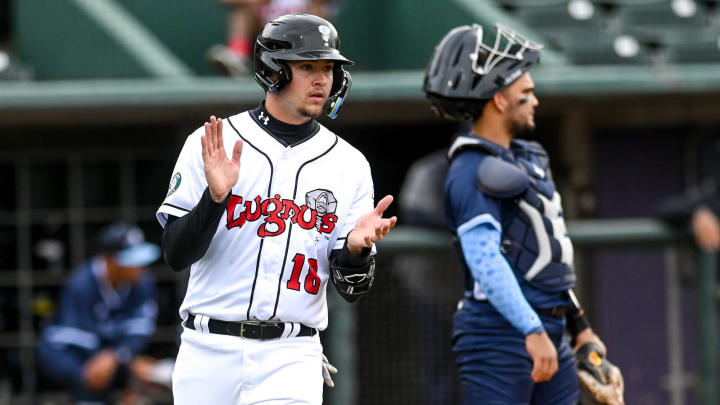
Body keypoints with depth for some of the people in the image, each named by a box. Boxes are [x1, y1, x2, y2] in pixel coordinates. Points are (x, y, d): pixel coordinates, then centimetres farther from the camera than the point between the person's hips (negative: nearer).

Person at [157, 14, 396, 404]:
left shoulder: (349, 165, 5)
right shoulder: (211, 143, 0)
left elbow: (351, 288, 5)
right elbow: (176, 255, -5)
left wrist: (357, 247, -17)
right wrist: (215, 196, -21)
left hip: (290, 358, 0)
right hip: (209, 353, 0)